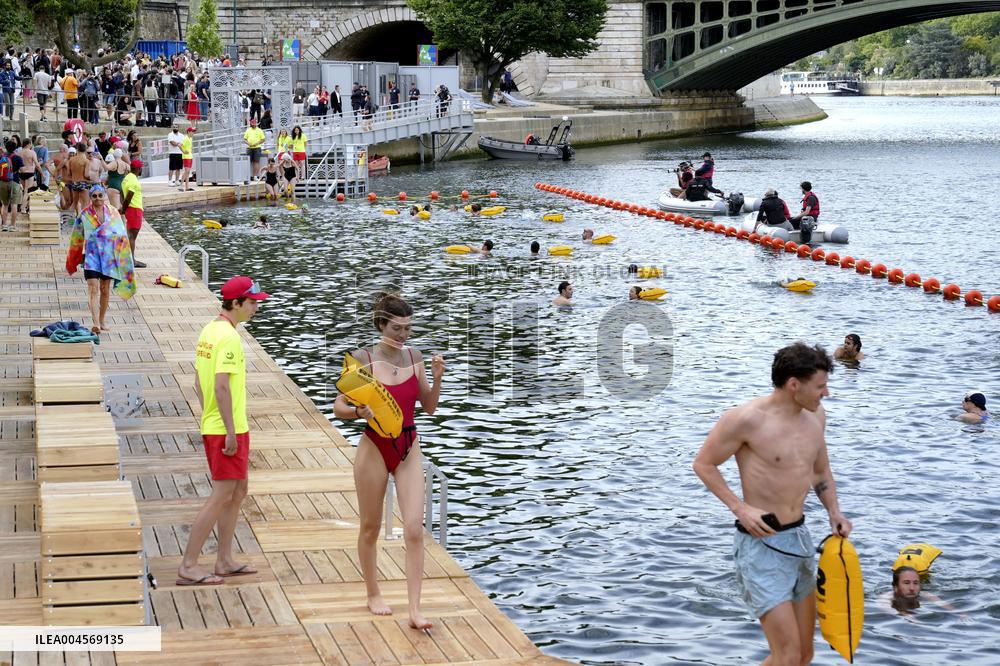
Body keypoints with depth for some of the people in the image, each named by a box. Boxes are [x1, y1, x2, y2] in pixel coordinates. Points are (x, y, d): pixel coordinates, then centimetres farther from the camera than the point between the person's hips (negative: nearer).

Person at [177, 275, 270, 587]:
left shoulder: (210, 330, 10)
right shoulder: (229, 336, -19)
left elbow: (199, 382, 16)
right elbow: (222, 387, -24)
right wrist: (231, 431, -22)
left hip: (212, 427, 10)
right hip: (228, 430, -10)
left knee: (237, 492, 17)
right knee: (221, 497, -5)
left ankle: (225, 561, 22)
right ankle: (188, 567, -1)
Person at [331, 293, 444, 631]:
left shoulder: (414, 357, 2)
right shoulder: (362, 359, -9)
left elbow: (429, 407, 8)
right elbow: (339, 407, -5)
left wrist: (437, 378, -8)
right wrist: (361, 411, -25)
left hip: (409, 449, 3)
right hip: (375, 447, -3)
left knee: (415, 530, -7)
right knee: (371, 527, 11)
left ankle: (414, 610, -7)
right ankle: (373, 594, 31)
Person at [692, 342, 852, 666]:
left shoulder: (816, 415, 5)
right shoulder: (747, 419, -17)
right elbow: (703, 464, -6)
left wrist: (834, 512, 4)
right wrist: (740, 508, -16)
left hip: (800, 538, 8)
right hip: (761, 544, -8)